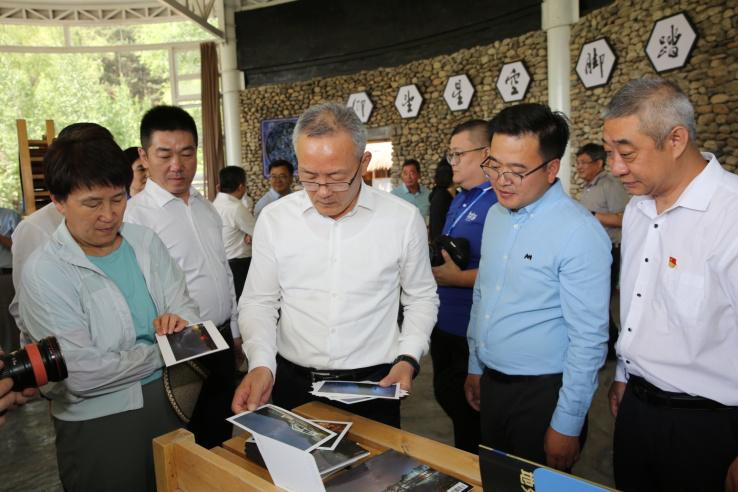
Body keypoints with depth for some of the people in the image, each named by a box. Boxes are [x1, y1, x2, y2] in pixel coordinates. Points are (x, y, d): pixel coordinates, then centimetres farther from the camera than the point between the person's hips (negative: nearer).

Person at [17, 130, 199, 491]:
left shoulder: (146, 241, 1)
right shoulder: (44, 271, -15)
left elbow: (185, 308, 0)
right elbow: (82, 374, -21)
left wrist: (180, 323, -23)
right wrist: (163, 351, -13)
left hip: (174, 405, 5)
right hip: (100, 424, -5)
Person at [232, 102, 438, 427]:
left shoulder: (403, 218, -7)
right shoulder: (273, 219, -5)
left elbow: (421, 297, 5)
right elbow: (259, 302, 1)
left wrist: (408, 358, -7)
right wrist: (261, 364, -14)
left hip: (373, 385, -1)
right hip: (292, 385, 1)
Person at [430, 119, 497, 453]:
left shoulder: (500, 203, -20)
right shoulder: (460, 199, 11)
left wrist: (458, 278, -25)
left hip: (472, 334, -10)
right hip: (444, 324, 10)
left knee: (469, 412, 9)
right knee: (447, 397, 24)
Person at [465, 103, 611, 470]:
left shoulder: (580, 232, -20)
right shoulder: (495, 215, 3)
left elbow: (589, 339, -19)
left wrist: (567, 425, -15)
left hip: (543, 394, -7)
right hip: (491, 383, 7)